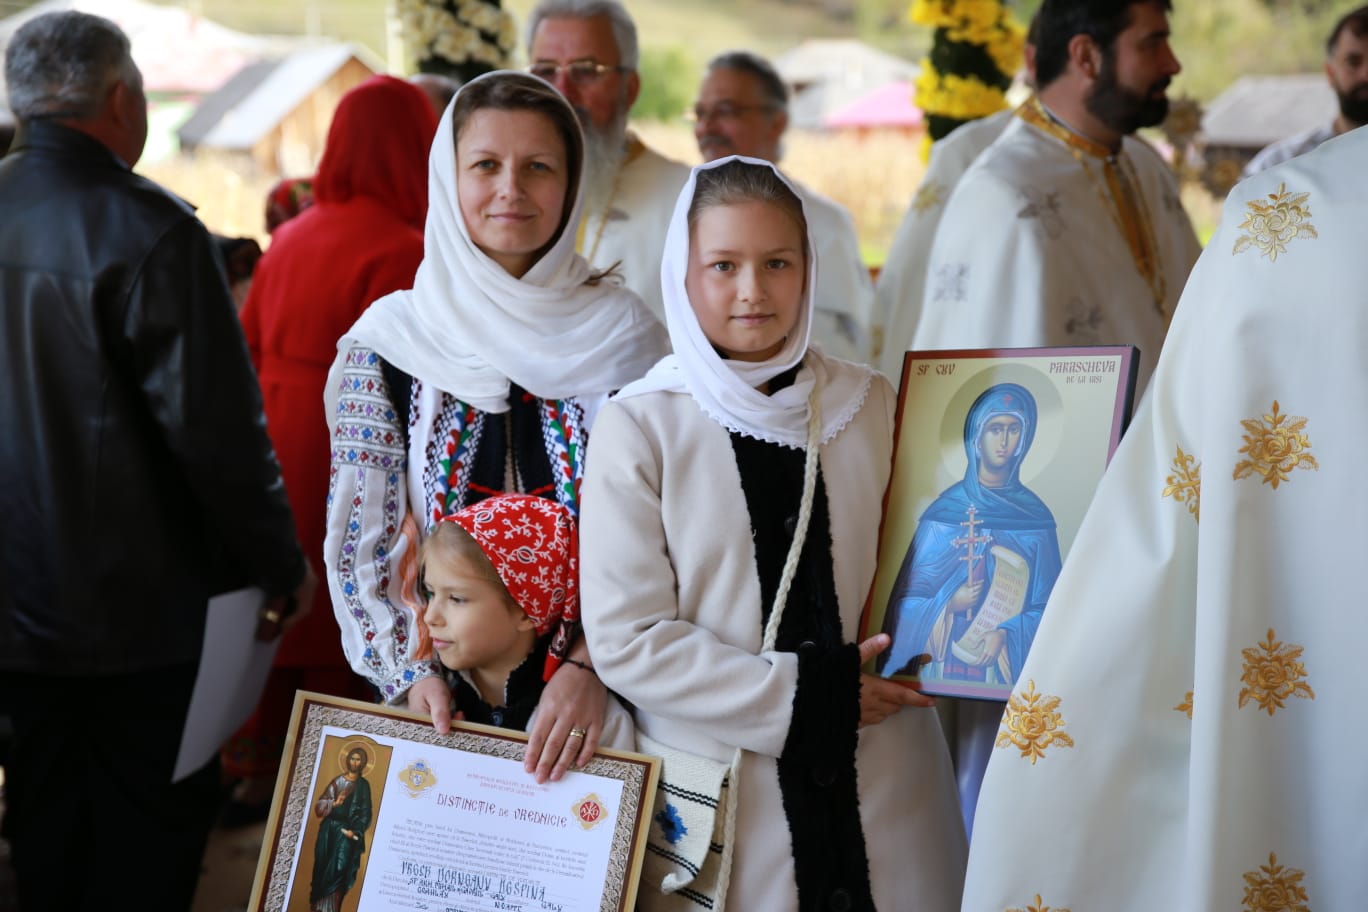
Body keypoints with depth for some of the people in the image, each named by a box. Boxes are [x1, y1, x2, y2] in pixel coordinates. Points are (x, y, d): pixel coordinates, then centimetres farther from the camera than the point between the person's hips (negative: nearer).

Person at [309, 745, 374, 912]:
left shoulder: (363, 785, 2)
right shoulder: (337, 780, 10)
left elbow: (365, 813, -3)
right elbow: (320, 803, 7)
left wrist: (355, 832, -14)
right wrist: (333, 803, -13)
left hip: (346, 831, -3)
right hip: (329, 829, 3)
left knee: (338, 869, -10)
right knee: (322, 867, 3)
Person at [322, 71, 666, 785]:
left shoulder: (624, 334, -1)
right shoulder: (384, 344, -2)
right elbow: (356, 548, -2)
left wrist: (592, 665, -18)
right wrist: (412, 675, -14)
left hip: (587, 700, 0)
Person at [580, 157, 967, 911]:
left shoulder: (869, 406, 4)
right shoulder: (639, 426, -6)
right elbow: (626, 640, -10)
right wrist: (801, 693, -13)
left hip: (881, 791, 3)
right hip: (717, 792, -3)